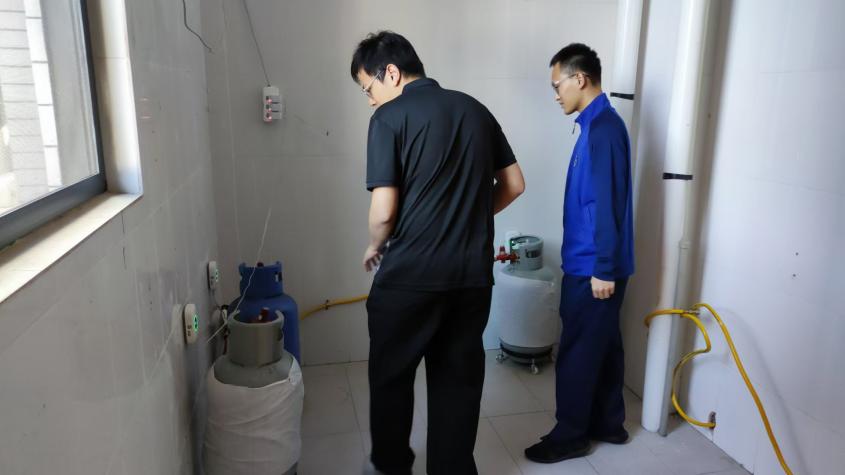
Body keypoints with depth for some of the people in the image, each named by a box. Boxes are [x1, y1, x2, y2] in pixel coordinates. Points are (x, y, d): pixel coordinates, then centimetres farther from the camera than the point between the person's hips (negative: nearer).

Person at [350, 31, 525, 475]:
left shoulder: (389, 117, -9)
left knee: (391, 375, 17)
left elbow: (384, 209, -14)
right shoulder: (475, 109, 8)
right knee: (459, 378, 16)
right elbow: (513, 185, 10)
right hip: (472, 272, 5)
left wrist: (375, 247, 6)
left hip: (410, 273, -4)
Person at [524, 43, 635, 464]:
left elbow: (606, 204, -22)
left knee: (578, 352, 2)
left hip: (592, 267, -10)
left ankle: (570, 437, 16)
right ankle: (608, 424, 31)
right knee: (603, 346, 17)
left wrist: (602, 269, -21)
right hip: (595, 263, 10)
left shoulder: (601, 128, -17)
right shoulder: (601, 124, 13)